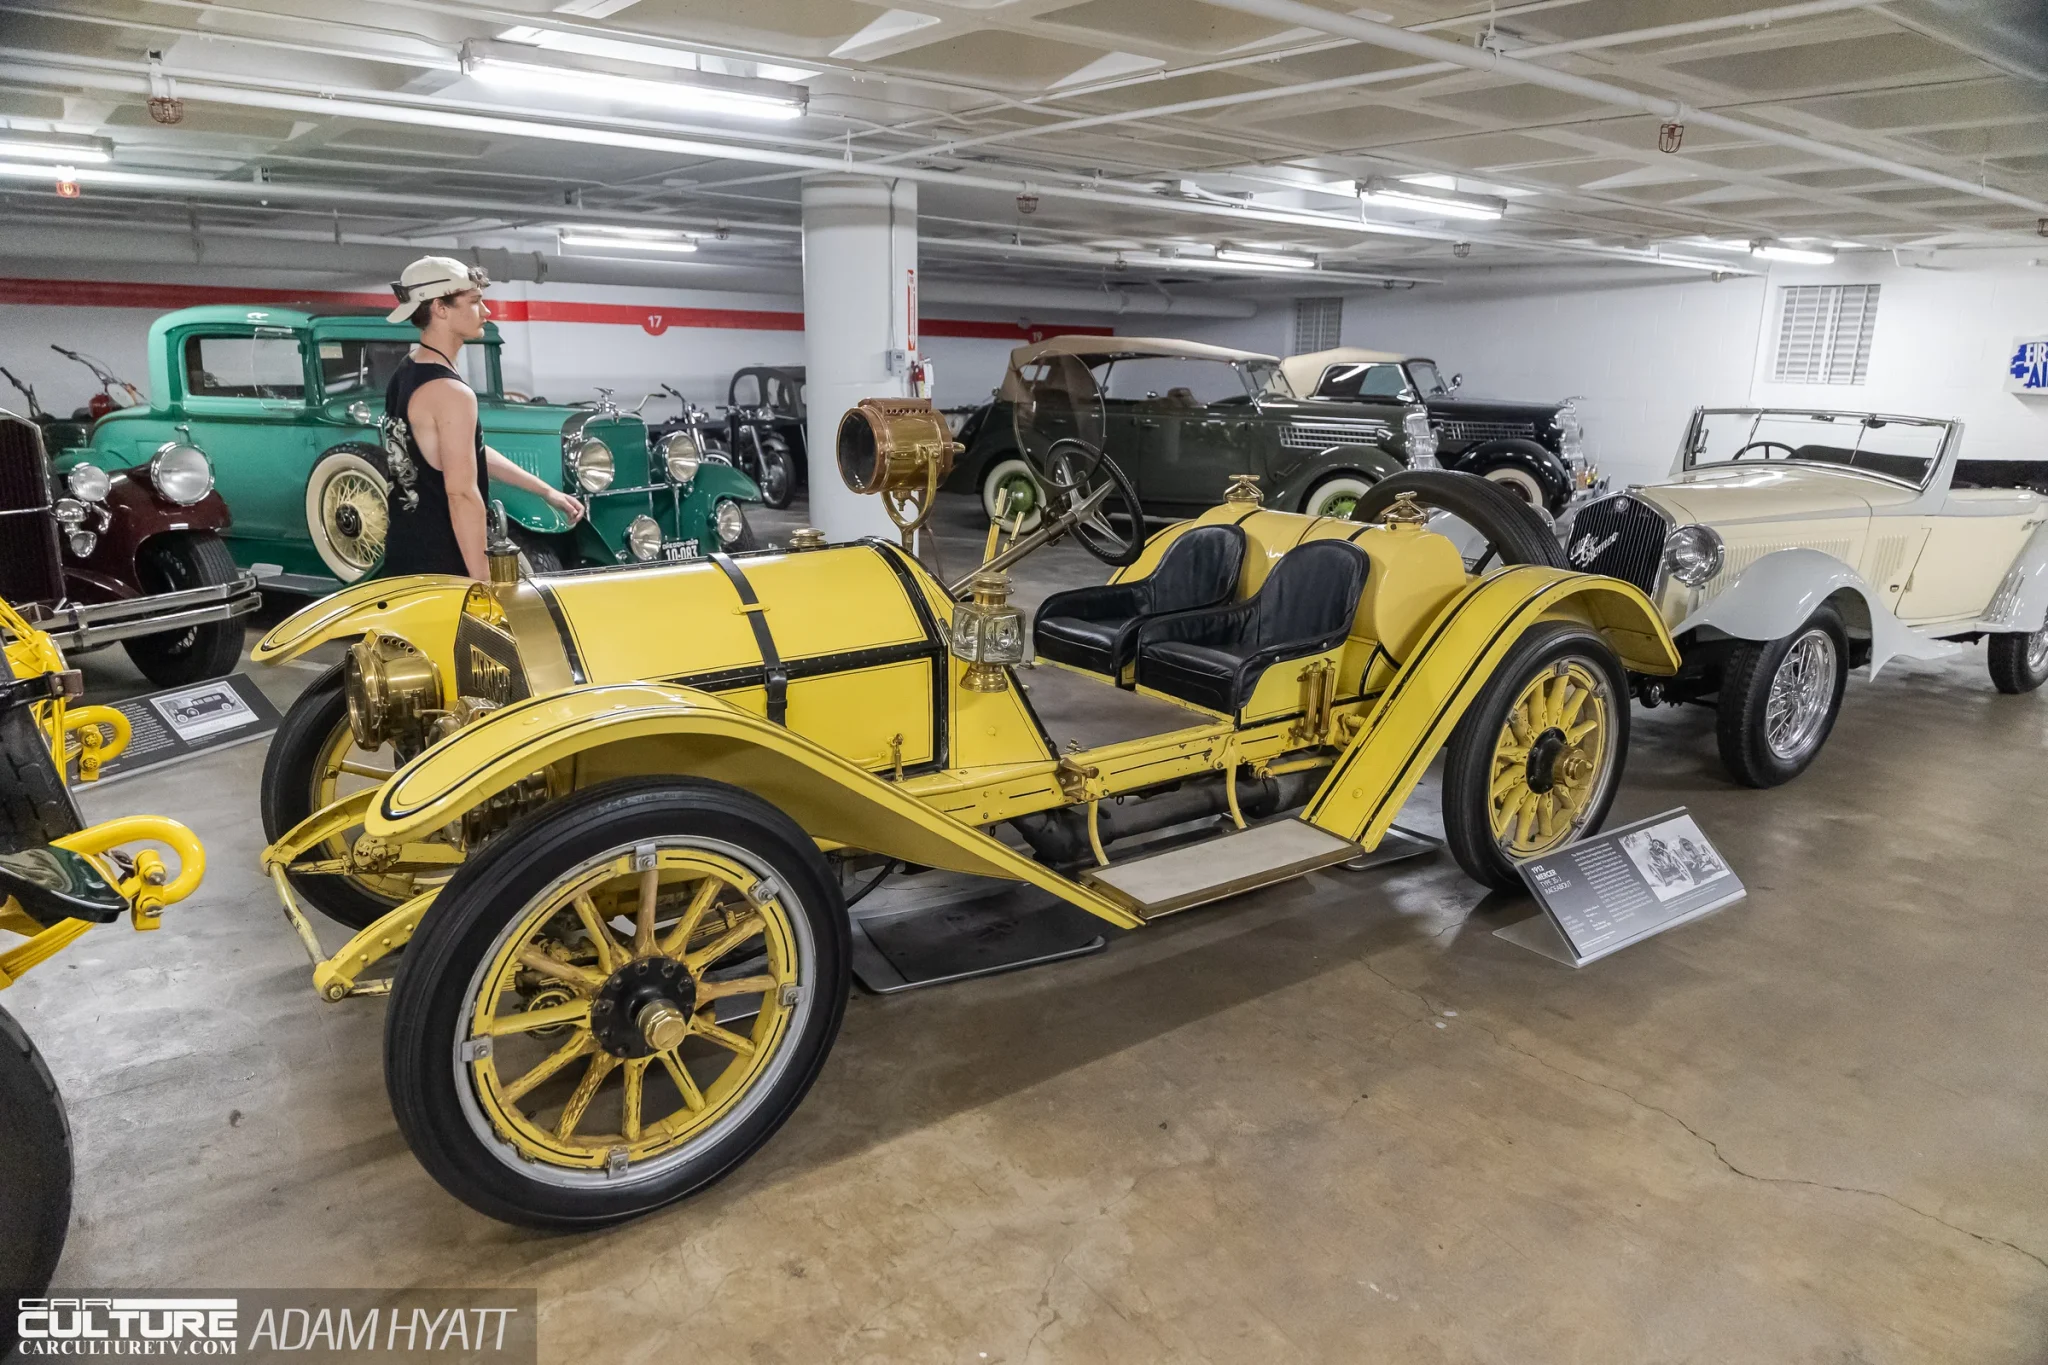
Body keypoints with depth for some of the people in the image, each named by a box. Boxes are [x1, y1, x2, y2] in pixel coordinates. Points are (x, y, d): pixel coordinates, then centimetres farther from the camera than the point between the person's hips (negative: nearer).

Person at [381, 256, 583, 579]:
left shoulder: (407, 372, 11)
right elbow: (461, 494, -24)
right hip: (444, 565, -10)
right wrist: (483, 583, -23)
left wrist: (546, 491, 19)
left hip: (405, 552, 10)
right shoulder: (450, 392, -21)